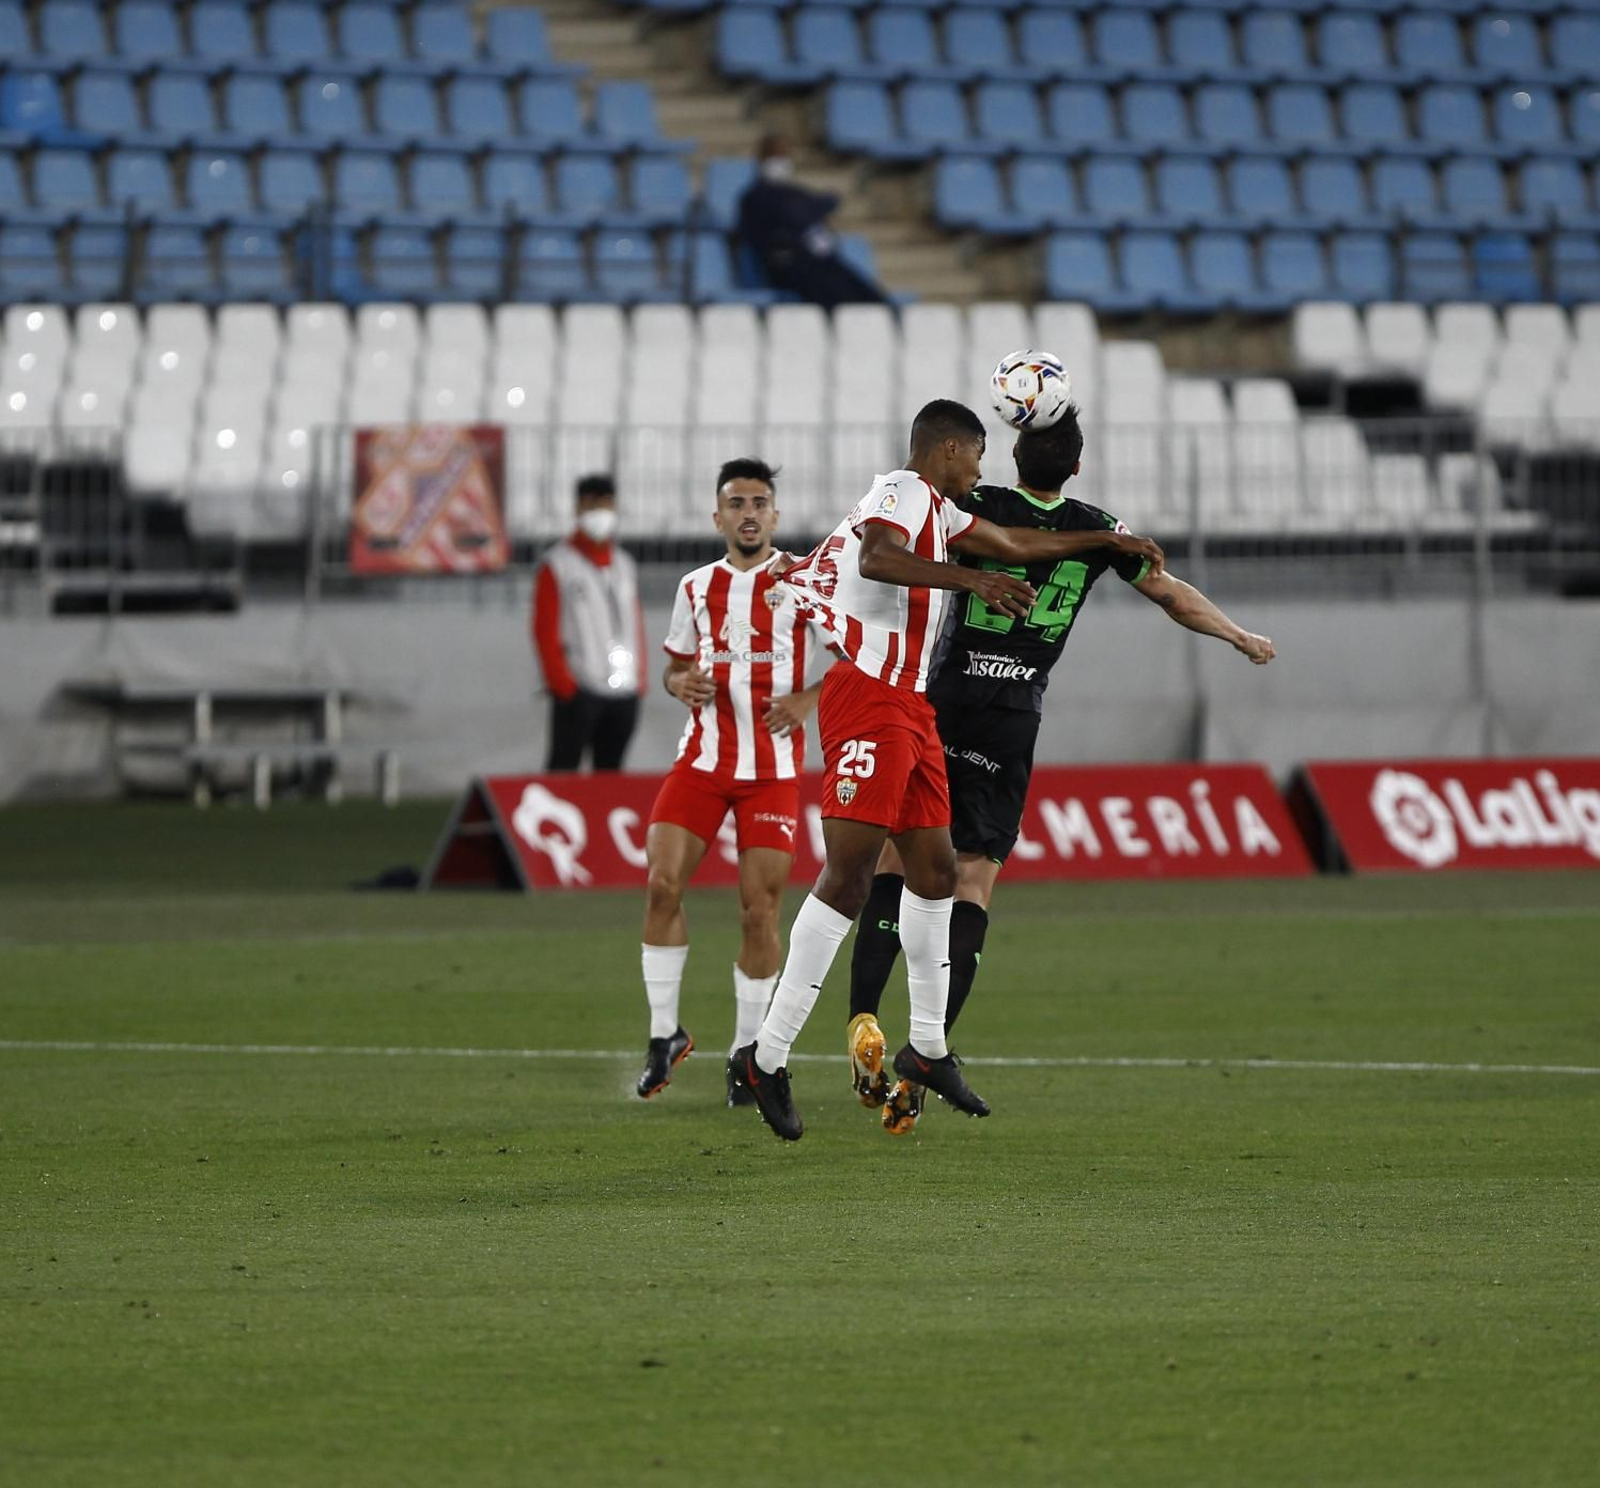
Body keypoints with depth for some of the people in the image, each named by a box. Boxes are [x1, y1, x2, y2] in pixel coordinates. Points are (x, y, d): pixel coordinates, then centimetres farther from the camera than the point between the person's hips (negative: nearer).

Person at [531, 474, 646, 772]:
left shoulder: (624, 565, 17)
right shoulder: (557, 565, -1)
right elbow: (545, 629, -5)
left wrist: (639, 678, 10)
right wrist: (562, 682, -12)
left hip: (625, 691, 6)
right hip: (578, 691, -6)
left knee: (610, 768, 9)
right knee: (564, 770, -7)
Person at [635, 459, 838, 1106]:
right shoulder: (696, 588, 10)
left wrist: (808, 700, -16)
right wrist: (681, 682, -3)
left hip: (773, 769, -3)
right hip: (702, 759, 3)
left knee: (759, 909, -4)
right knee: (662, 883, -12)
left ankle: (748, 1053, 10)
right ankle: (664, 1034, 0)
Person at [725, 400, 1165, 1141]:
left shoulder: (935, 506, 23)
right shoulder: (905, 490, -8)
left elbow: (1015, 544, 39)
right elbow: (875, 558, -29)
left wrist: (1108, 540, 47)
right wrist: (971, 579, -36)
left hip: (907, 707, 11)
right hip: (868, 698, -11)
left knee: (935, 868, 15)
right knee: (848, 875, -16)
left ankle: (927, 1047, 26)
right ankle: (766, 1056, -17)